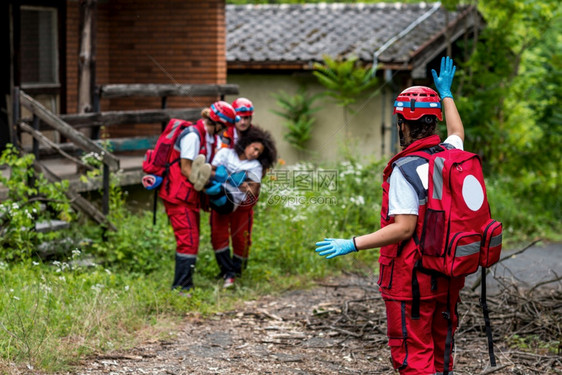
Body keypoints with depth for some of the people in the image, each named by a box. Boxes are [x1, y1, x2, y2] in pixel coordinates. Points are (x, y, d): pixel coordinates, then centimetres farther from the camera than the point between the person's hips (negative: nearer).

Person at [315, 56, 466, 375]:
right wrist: (446, 93, 41)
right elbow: (457, 133, 29)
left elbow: (404, 229, -24)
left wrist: (351, 244, -24)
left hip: (412, 279, -8)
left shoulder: (405, 169, -19)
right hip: (449, 275, 8)